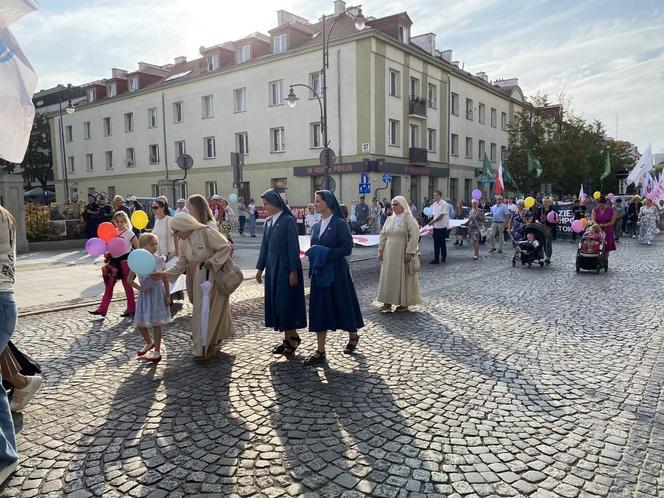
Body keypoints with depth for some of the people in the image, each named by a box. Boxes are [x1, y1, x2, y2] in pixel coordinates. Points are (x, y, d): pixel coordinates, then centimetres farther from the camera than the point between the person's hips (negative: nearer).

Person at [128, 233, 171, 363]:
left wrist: (167, 295, -2)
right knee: (140, 323, 7)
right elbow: (130, 279, 1)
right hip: (145, 294, 1)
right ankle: (149, 343, 35)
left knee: (156, 323, 3)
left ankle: (157, 351, 15)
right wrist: (140, 288, -14)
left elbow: (165, 279, 1)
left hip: (158, 293, -1)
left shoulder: (160, 260, -4)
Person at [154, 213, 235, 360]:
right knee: (201, 310, 10)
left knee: (213, 309, 0)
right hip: (200, 278, 7)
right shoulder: (183, 242, 4)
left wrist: (211, 261, -21)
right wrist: (164, 274, -5)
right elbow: (181, 264, 6)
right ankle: (211, 344, 25)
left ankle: (205, 348, 11)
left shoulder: (207, 232, -19)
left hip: (216, 275, -7)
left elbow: (226, 247, -18)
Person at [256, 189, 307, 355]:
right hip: (272, 267, 8)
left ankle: (293, 336, 14)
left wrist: (294, 271, -17)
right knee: (275, 302, 9)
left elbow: (293, 247, -15)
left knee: (286, 302, -4)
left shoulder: (288, 220, -13)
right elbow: (265, 246, 15)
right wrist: (260, 267, 15)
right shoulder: (268, 221, 10)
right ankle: (287, 338, 19)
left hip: (286, 267, -8)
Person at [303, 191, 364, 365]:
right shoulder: (317, 226, 10)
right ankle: (320, 351, 8)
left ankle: (353, 336, 36)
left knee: (342, 305, 8)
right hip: (320, 273, 6)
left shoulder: (340, 223, -10)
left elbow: (347, 248, -16)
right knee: (319, 310, 3)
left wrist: (326, 253, -20)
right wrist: (312, 255, -1)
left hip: (337, 272, -6)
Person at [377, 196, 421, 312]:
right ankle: (388, 302, 13)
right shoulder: (390, 219, 10)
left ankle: (404, 304, 13)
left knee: (403, 277, 2)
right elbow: (383, 235, 14)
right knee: (388, 276, 6)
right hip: (389, 253, 6)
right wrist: (380, 250, 7)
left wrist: (409, 252, -20)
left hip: (402, 252, -6)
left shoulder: (408, 218, -8)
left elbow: (414, 236, -15)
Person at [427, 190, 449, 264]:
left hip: (442, 227, -6)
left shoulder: (444, 204, -12)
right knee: (436, 244, 8)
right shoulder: (434, 204, 9)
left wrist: (433, 221, -15)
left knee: (442, 243, 2)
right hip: (436, 227, 6)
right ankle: (436, 259, 14)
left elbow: (441, 216, -17)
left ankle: (443, 258, 13)